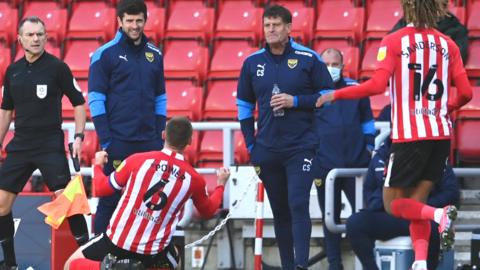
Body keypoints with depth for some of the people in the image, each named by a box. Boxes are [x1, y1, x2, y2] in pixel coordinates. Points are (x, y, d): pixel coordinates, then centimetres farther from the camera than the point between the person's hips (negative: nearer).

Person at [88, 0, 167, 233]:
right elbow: (95, 100, -6)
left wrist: (160, 137, 7)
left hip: (150, 143, 5)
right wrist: (106, 141, -11)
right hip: (118, 142, -4)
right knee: (111, 199, -1)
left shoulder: (154, 55, 11)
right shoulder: (105, 54, -3)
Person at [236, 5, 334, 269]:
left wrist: (295, 101, -12)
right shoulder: (252, 62, 7)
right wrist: (251, 144, 11)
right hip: (267, 149, 4)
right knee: (280, 212, 10)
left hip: (301, 147, -4)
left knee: (298, 205, -16)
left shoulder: (309, 59, -4)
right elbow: (244, 105, 16)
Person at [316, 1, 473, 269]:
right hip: (441, 134, 5)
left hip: (409, 135, -5)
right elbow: (465, 93, 4)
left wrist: (336, 95, -4)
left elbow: (378, 84, -15)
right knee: (416, 202, 13)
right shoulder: (447, 43, 7)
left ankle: (439, 214, -20)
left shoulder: (394, 41, -5)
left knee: (394, 203, 8)